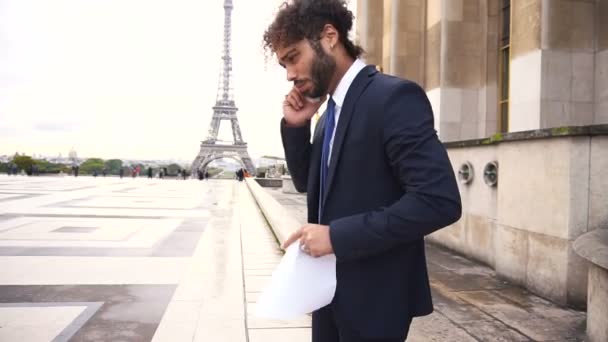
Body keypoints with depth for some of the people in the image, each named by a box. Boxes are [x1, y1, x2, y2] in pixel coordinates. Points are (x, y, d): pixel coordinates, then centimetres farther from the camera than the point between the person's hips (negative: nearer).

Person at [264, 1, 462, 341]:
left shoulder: (395, 96, -19)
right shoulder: (331, 109, 8)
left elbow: (440, 201, -26)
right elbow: (308, 182, 15)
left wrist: (337, 236, -25)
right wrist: (296, 126, -1)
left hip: (374, 293, -8)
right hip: (331, 288, 8)